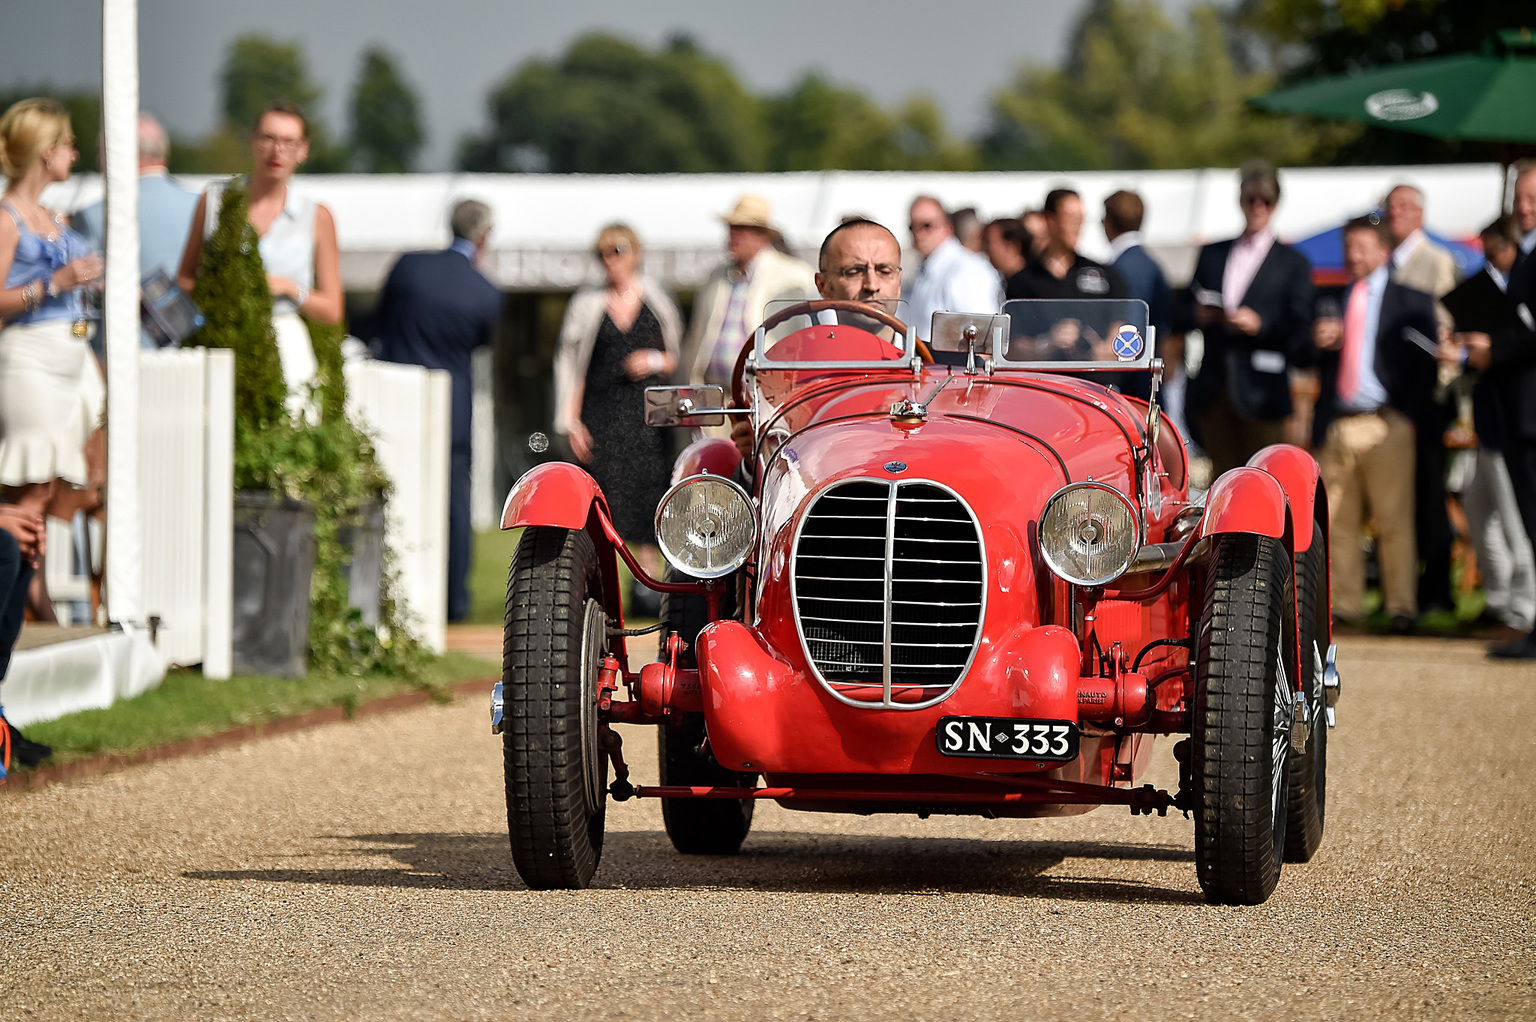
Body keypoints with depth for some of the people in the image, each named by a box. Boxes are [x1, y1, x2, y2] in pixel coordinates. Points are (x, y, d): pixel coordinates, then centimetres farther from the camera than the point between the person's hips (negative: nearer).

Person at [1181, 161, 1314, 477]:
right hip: (1213, 389, 4)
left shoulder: (1293, 263, 6)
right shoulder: (1212, 254, 18)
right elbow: (1184, 314, 18)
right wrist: (1198, 316, -5)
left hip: (1259, 390, -4)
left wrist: (1260, 325, -17)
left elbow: (1299, 329, -1)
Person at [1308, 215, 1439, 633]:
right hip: (1337, 423, 4)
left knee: (1394, 519, -6)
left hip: (1386, 426, -4)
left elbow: (1425, 363, 3)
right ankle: (1345, 602, 9)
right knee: (1338, 520, 3)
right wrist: (1319, 343, -3)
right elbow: (1316, 364, 19)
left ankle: (1401, 606, -3)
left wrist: (1407, 417, -7)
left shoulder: (1410, 301, 6)